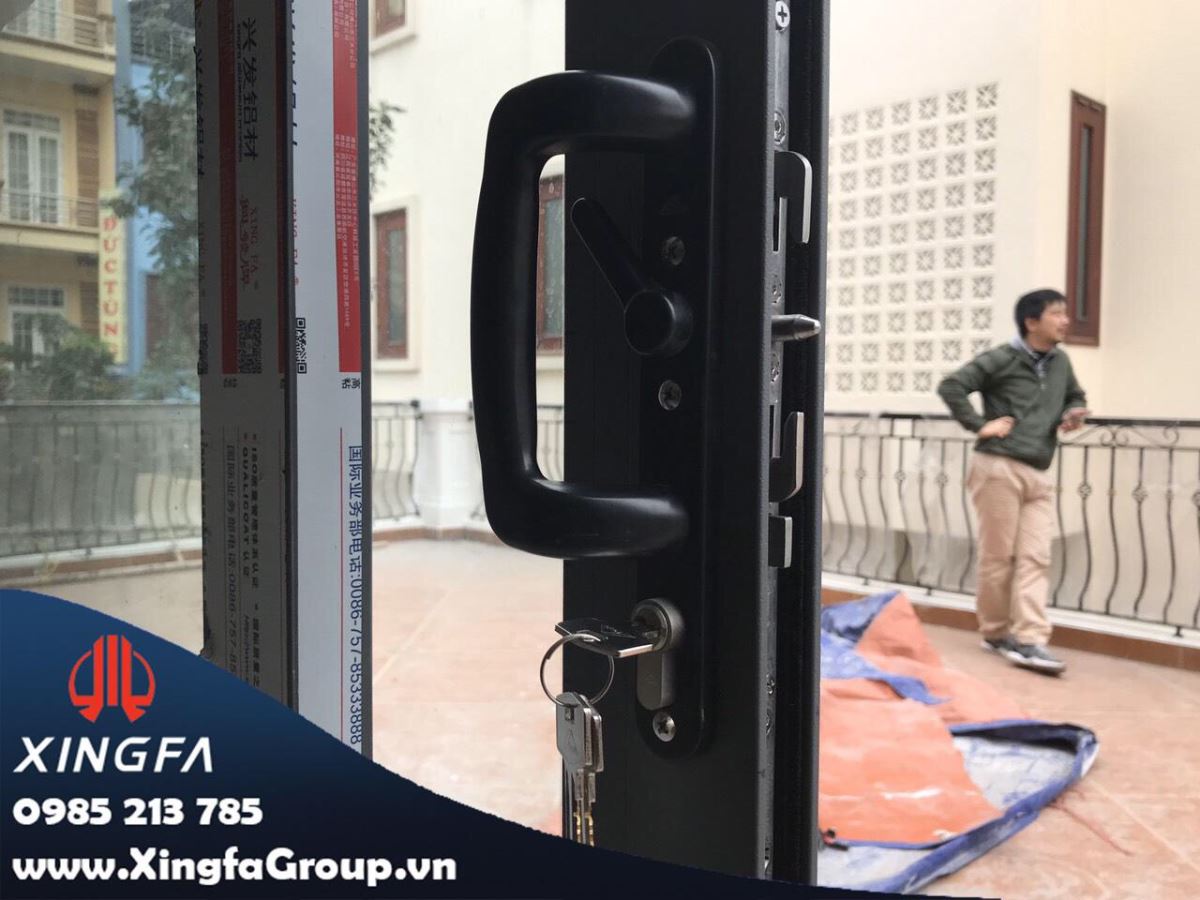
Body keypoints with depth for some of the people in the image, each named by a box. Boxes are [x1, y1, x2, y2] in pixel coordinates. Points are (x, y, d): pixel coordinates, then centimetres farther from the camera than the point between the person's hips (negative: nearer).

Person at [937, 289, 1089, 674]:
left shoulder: (1060, 363, 14)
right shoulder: (1003, 359, -6)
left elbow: (1075, 396, 31)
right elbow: (950, 386, -12)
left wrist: (1074, 413, 9)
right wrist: (979, 425, -12)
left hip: (1039, 474, 6)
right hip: (999, 468, -6)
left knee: (1035, 558, -2)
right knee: (999, 556, 1)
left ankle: (1029, 640, -3)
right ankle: (996, 633, 15)